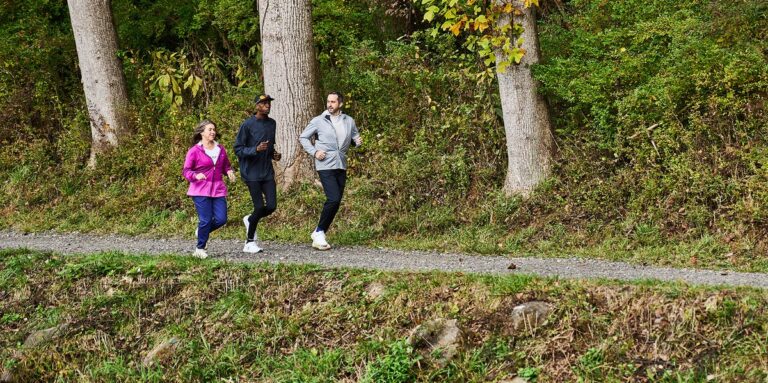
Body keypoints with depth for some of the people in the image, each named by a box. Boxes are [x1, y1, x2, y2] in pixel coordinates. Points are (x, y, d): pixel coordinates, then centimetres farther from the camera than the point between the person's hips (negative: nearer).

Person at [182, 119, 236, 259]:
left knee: (221, 219, -3)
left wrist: (229, 171, -1)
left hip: (218, 190, 5)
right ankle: (200, 249, 14)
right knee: (205, 220, -5)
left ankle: (201, 231, 27)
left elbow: (226, 165, 21)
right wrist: (196, 175, -25)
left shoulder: (220, 149, 9)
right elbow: (185, 170, -5)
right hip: (201, 191, -5)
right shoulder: (194, 151, -6)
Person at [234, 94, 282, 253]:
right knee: (260, 206, -7)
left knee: (271, 206, -4)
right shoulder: (248, 124, -9)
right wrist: (256, 150, -24)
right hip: (251, 172, -6)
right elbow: (238, 149, -9)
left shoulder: (272, 123, 11)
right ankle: (249, 242, 10)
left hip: (267, 171, 6)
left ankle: (250, 220, 28)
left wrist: (274, 154, 5)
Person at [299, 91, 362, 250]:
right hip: (325, 166, -5)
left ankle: (319, 233, 19)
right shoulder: (318, 121, -3)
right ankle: (320, 232, -2)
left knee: (336, 201, 7)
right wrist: (314, 152, -9)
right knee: (333, 199, -17)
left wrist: (358, 141, -6)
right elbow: (303, 137, 5)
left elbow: (355, 137, 18)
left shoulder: (349, 121, 7)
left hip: (341, 166, 5)